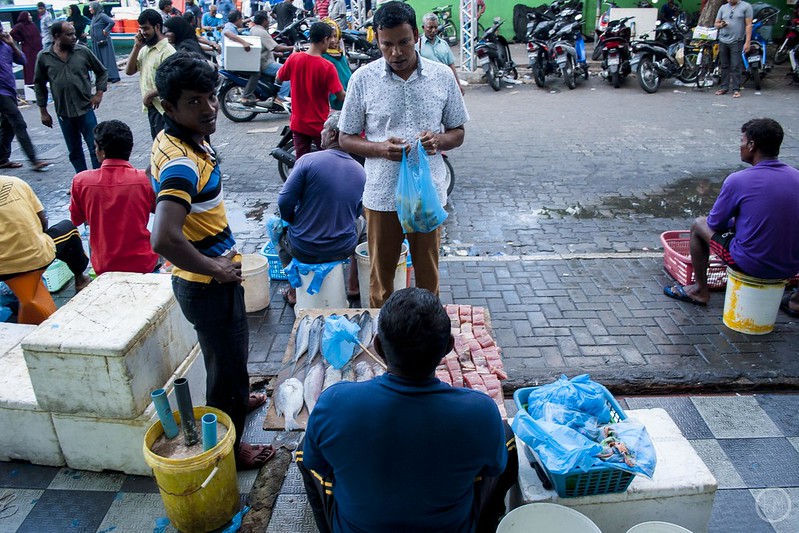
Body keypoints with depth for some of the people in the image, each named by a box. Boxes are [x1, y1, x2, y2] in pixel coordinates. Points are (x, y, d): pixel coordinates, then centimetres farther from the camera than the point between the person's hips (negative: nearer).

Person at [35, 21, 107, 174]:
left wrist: (99, 93, -2)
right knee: (74, 151, 11)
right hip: (63, 113, 1)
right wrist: (43, 111, 7)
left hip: (85, 109, -1)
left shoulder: (83, 51, -2)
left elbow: (101, 72, 10)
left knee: (95, 148, -2)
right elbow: (39, 84, 8)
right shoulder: (43, 57, 0)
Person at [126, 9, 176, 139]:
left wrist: (149, 95, -14)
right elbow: (129, 71, 8)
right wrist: (137, 47, 0)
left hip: (164, 108, -9)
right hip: (151, 107, 9)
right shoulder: (145, 49, 12)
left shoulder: (167, 51, -16)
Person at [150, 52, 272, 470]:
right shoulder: (182, 161, -30)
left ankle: (237, 399, 57)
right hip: (207, 285, -9)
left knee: (234, 346, 31)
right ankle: (229, 447, 32)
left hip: (215, 275, 10)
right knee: (226, 361, 10)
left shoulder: (182, 139, 1)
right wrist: (216, 269, -25)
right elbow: (164, 240, -42)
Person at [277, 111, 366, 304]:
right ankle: (354, 286, 39)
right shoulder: (361, 172, -4)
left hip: (303, 250, -2)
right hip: (342, 250, 3)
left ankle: (294, 291, 30)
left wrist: (294, 222, 8)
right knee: (362, 223, 35)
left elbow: (284, 202, -14)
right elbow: (356, 212, 7)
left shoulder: (308, 161, -16)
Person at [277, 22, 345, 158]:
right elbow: (341, 96, -17)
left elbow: (278, 79, 8)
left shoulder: (294, 58, -7)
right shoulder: (327, 67, -18)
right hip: (320, 124, -4)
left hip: (298, 122, 4)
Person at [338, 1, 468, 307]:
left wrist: (438, 141, -16)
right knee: (381, 276, 14)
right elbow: (346, 139, 1)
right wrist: (381, 148, -19)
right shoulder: (363, 79, -4)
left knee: (428, 275, 15)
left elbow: (457, 132, 7)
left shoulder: (442, 76, -1)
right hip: (381, 196, -1)